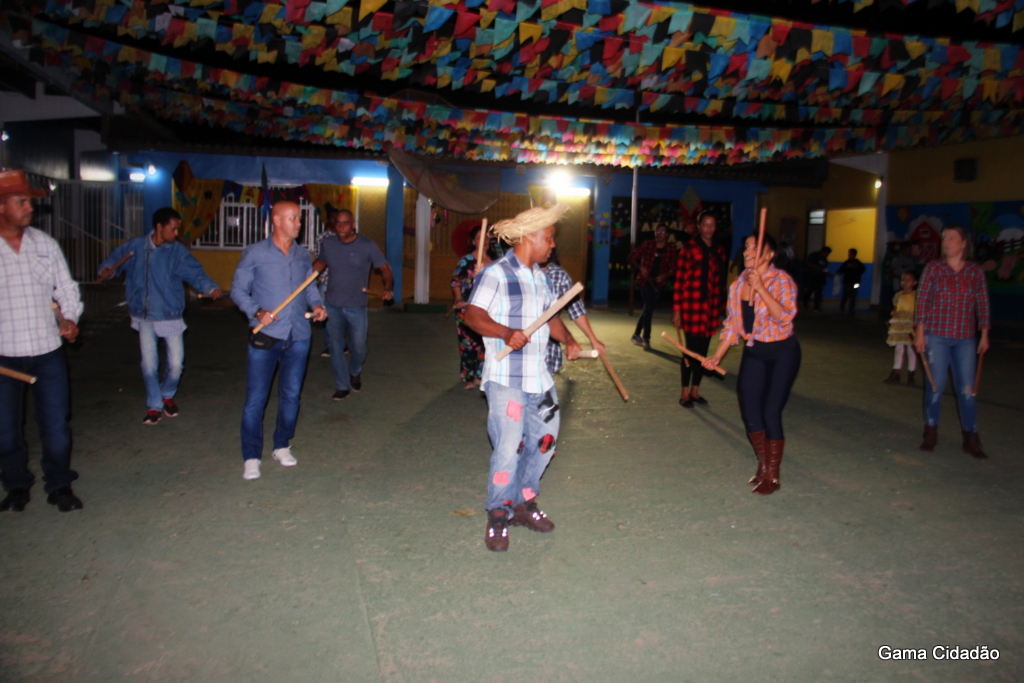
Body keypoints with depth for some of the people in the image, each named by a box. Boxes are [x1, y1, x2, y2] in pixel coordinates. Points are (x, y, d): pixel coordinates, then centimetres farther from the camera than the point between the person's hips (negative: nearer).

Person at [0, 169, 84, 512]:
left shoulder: (45, 244, 4)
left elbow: (66, 287, 9)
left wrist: (70, 317, -8)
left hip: (47, 349, 1)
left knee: (56, 423, 6)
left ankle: (59, 485, 23)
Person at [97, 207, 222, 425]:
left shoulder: (177, 251, -7)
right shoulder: (136, 246, -1)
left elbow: (195, 273, -17)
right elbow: (115, 258, 8)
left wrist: (210, 288, -36)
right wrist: (107, 269, -15)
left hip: (170, 316, -1)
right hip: (144, 317, 1)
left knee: (176, 363, 1)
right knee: (149, 364, 4)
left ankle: (167, 395, 30)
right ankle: (154, 405, 22)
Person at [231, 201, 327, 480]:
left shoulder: (303, 255, 10)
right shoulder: (255, 253, -2)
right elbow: (238, 290, 0)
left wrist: (317, 305, -2)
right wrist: (257, 311, -16)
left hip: (298, 337, 4)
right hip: (265, 337, -4)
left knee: (291, 395, 11)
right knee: (255, 399, -1)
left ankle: (282, 446, 28)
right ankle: (251, 457, 12)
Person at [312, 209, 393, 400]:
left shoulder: (367, 246, -9)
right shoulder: (328, 243, 2)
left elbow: (385, 269, -6)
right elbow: (321, 263, 20)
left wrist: (388, 288, -25)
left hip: (356, 307, -3)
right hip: (333, 306, 3)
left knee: (358, 348, 4)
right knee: (336, 347, 6)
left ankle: (355, 372, 37)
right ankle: (342, 386, 22)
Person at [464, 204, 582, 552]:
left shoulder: (540, 277, 16)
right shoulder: (496, 273, -9)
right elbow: (473, 314, -17)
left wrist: (568, 340, 4)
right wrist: (506, 333, -33)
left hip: (539, 378, 8)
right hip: (505, 379, -8)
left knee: (543, 442, 12)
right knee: (509, 448, -8)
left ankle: (524, 503, 30)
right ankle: (498, 517, 9)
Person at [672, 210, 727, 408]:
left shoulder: (720, 250, 10)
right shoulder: (689, 248, -6)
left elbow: (721, 280, 14)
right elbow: (679, 280, -8)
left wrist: (720, 308, 12)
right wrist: (676, 309, -11)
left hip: (711, 307, 5)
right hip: (692, 306, -5)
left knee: (703, 351, 11)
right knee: (691, 350, -1)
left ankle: (695, 391, 23)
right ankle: (684, 394, 11)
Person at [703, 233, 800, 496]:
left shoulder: (781, 280, -16)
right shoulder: (738, 285, 1)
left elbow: (784, 317, -31)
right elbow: (731, 325, 8)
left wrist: (760, 288, -34)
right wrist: (717, 356, 3)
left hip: (782, 353, -5)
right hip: (753, 352, 6)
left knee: (771, 412, -6)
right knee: (750, 410, 5)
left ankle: (772, 476, 11)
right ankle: (763, 465, 28)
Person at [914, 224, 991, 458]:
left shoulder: (976, 272, 4)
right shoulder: (933, 268, 0)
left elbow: (982, 305, 7)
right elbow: (922, 301, -2)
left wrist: (984, 335, 7)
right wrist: (920, 333, -6)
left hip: (965, 339, 1)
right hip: (936, 336, -1)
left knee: (967, 388, 2)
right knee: (936, 384, 3)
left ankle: (971, 438, 11)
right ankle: (931, 432, 17)